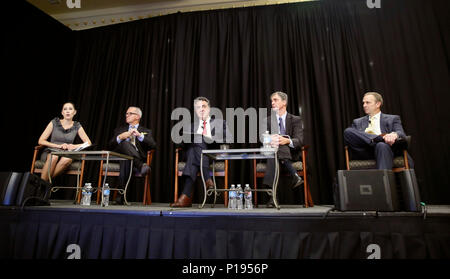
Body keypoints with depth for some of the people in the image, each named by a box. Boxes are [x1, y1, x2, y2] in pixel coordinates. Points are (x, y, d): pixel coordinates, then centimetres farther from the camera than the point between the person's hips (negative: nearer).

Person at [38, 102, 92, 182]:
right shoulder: (54, 123, 2)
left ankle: (45, 181, -27)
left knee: (68, 159, -36)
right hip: (50, 152, 0)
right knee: (54, 157, -37)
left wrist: (75, 146, -15)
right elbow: (41, 141, -1)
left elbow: (88, 143, 3)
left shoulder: (77, 126, 5)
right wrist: (58, 146, -14)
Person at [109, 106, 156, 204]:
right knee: (125, 143, -34)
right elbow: (111, 146, 15)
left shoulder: (146, 131, 25)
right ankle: (140, 166, -52)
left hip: (138, 157, 0)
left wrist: (140, 136, -12)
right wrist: (120, 137, -6)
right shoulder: (120, 129, 31)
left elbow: (153, 145, 3)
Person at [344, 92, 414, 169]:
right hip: (364, 151, 2)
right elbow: (350, 136, 11)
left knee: (382, 146, -39)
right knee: (347, 131, -24)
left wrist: (394, 135, -23)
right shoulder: (357, 122, 28)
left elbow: (402, 135, 5)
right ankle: (382, 138, -28)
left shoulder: (392, 119, 22)